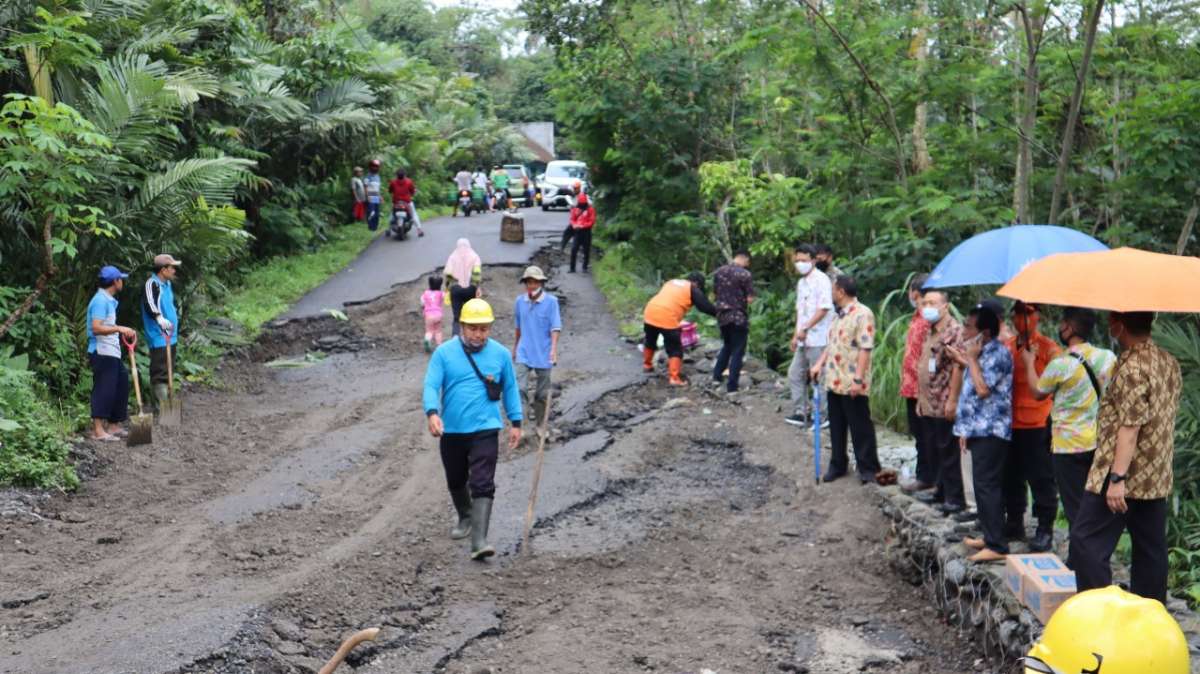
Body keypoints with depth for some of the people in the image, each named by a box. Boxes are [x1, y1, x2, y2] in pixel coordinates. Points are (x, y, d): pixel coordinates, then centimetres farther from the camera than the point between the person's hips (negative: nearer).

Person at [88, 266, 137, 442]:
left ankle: (114, 426, 22)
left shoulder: (109, 300, 17)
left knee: (121, 386, 13)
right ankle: (98, 430, -7)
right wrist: (119, 328, -24)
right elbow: (96, 328, -23)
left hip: (112, 353, 10)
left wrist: (124, 332, 19)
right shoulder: (101, 300, -14)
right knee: (103, 389, -9)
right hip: (102, 353, -10)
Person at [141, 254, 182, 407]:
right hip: (159, 337, -10)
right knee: (160, 372, -11)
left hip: (171, 335, 10)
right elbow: (149, 303, -32)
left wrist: (176, 317, 34)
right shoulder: (152, 284, -14)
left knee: (168, 370, 14)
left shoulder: (168, 284, 15)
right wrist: (158, 317, -47)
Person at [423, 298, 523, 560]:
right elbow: (431, 386, -10)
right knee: (456, 481, 20)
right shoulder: (444, 353, -4)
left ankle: (479, 541, -18)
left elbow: (510, 389, 10)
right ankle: (466, 519, 47)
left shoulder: (501, 354, 0)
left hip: (485, 430, -2)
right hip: (452, 431, 2)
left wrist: (516, 422, 9)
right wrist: (432, 413, -28)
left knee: (483, 485, -14)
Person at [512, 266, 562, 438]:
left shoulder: (551, 301, -9)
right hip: (524, 353, 2)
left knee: (542, 393, 10)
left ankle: (540, 425, 27)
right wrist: (515, 346, 25)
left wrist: (554, 349, -26)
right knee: (522, 388, -13)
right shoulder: (520, 301, 1)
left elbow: (555, 327, -13)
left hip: (543, 355, -1)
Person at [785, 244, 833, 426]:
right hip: (803, 339, 9)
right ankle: (801, 412, 18)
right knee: (795, 374, 10)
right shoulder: (801, 283, 15)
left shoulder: (821, 280, -11)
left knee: (818, 378, -2)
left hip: (817, 338, -9)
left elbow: (824, 309, -18)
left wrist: (805, 329, -20)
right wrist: (796, 335, 19)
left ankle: (822, 415, 8)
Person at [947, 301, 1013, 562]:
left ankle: (997, 545, -10)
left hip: (991, 431, -10)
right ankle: (989, 536, 23)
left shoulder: (998, 353, -14)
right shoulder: (982, 353, 15)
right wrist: (965, 429, 20)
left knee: (988, 486, -11)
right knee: (982, 485, 15)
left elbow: (983, 389, -22)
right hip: (978, 430, 10)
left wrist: (971, 359, -13)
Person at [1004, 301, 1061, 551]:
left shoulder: (1048, 347, -6)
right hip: (1011, 423, 6)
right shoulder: (1007, 347, 12)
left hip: (1038, 424, -6)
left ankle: (1045, 529, 9)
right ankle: (1015, 524, 28)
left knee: (1041, 479, 1)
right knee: (1012, 477, 15)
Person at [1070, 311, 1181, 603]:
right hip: (1156, 477, 9)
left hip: (1126, 476, -9)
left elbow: (1129, 427, -23)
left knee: (1086, 541, -4)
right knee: (1151, 548, 12)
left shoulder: (1132, 367, -18)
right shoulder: (1169, 362, 10)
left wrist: (1117, 478, -24)